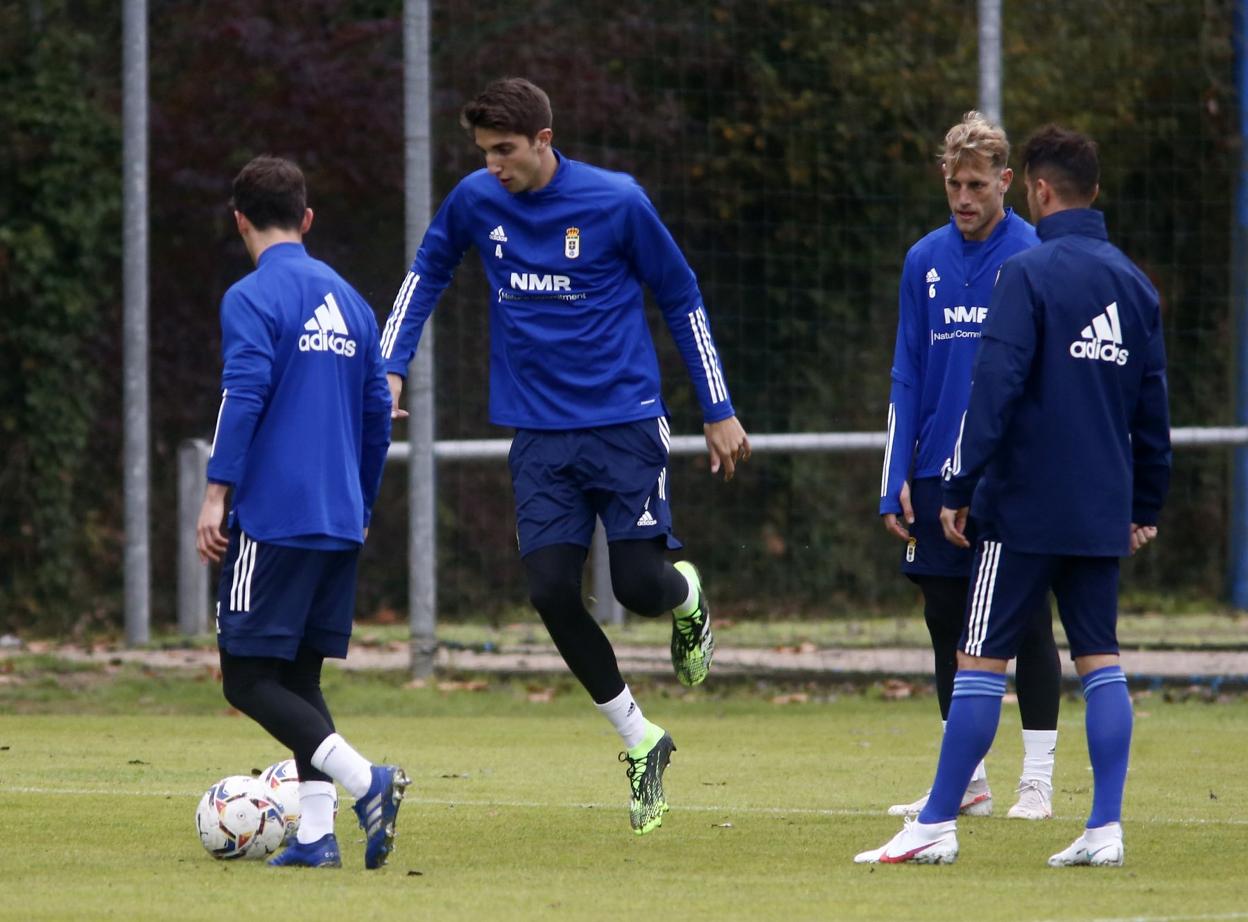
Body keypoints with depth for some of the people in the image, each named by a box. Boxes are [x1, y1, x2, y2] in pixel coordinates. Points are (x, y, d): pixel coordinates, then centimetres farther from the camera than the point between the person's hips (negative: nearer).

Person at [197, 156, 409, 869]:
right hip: (340, 526, 7)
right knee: (300, 675, 12)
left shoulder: (253, 297, -7)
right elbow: (379, 412, 18)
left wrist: (218, 493, -17)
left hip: (273, 517, -7)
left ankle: (366, 781, -21)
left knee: (248, 677, -5)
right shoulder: (350, 301, 15)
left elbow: (245, 394, -18)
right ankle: (316, 836, 3)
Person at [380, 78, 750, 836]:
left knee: (639, 586, -11)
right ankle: (640, 743, 8)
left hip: (625, 423, -3)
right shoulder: (476, 201, 0)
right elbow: (427, 273, 19)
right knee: (553, 591, -9)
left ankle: (687, 598, 29)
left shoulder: (616, 202, -9)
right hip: (540, 435, 3)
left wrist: (719, 411, 4)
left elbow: (682, 298, 2)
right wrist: (391, 367, 9)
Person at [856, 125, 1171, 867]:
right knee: (1101, 660, 7)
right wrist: (1147, 507, 22)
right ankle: (1106, 828, 1)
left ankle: (938, 825, 2)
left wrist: (961, 487, -12)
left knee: (981, 659, -1)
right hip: (1104, 513, 6)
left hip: (1025, 506, -6)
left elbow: (996, 387, -17)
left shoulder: (1030, 273, -10)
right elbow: (1153, 407, 15)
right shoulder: (1135, 283, 10)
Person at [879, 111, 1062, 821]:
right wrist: (896, 481, 3)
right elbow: (907, 380, 10)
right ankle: (966, 781, 16)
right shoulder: (926, 261, 8)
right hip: (939, 473, 4)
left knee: (1027, 625, -1)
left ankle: (1038, 780, 6)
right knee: (948, 627, 7)